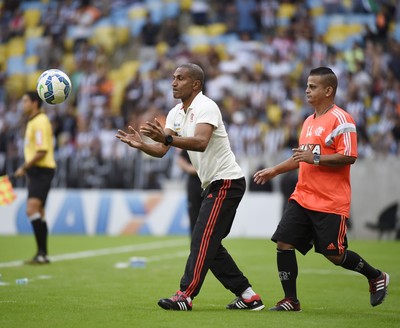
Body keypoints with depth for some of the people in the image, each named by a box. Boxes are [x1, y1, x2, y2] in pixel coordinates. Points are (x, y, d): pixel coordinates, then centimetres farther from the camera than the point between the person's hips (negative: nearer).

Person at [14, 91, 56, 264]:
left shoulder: (40, 122, -14)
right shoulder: (33, 122, 16)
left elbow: (41, 152, -21)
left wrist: (24, 167, -17)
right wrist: (27, 168, 18)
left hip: (42, 170, -10)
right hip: (36, 171, 10)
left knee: (32, 210, -19)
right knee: (38, 213, 11)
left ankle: (42, 253, -18)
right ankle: (42, 254, 14)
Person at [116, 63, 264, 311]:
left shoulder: (206, 107, -16)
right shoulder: (175, 113, 10)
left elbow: (201, 142, -34)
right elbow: (161, 150, 2)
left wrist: (167, 138, -45)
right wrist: (141, 145, -19)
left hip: (227, 181, -10)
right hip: (213, 184, 10)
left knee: (203, 239, -14)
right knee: (210, 244, 10)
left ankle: (185, 296, -16)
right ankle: (248, 296, 14)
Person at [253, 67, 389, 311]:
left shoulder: (341, 119, -11)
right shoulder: (309, 121, 17)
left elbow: (349, 157, -19)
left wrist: (315, 158, -21)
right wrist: (274, 170, 23)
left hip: (331, 202, -8)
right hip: (303, 197, 8)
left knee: (334, 254, -4)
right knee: (284, 243, -4)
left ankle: (377, 277, 21)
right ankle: (291, 300, 5)